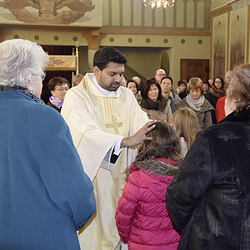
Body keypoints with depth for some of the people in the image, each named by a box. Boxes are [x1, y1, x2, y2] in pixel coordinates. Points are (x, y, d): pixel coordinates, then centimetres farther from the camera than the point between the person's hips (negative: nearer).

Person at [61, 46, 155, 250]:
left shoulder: (126, 95, 11)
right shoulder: (77, 96, -9)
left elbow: (141, 122, -3)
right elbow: (87, 133, -24)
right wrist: (126, 141, -36)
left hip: (121, 177, 5)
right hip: (92, 177, -5)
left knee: (119, 229, 9)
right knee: (92, 233, 2)